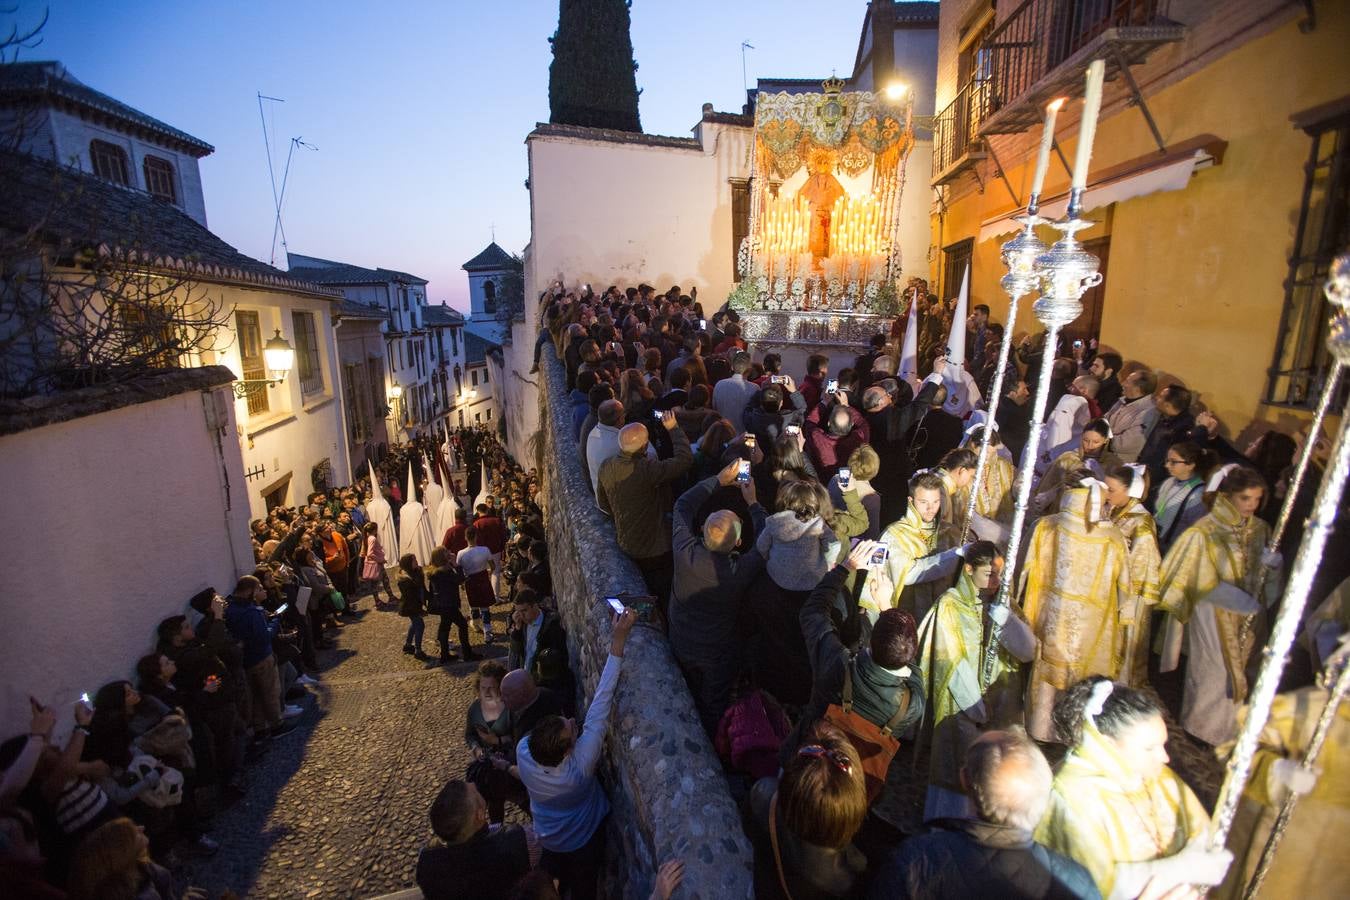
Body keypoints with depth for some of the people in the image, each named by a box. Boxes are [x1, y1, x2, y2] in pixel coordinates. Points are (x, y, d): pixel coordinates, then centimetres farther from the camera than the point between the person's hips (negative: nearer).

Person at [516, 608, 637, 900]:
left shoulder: (523, 752, -36)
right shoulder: (580, 765, -45)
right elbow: (600, 705, -50)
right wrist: (619, 639, -53)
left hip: (547, 838, 3)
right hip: (584, 839, -3)